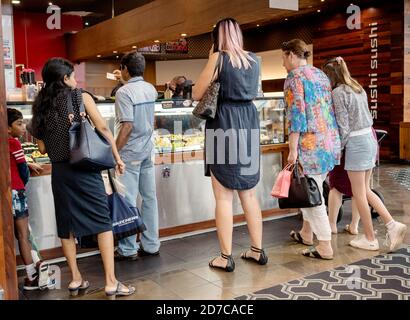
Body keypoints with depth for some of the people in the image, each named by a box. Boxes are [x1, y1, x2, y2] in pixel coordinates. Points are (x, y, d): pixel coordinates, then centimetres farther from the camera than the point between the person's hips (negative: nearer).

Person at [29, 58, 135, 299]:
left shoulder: (40, 106, 7)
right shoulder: (81, 97, -2)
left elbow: (42, 147, 7)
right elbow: (103, 128, -7)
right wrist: (118, 158, 0)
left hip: (59, 171, 4)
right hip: (84, 168, -4)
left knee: (66, 225, 14)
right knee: (103, 222, 1)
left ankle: (76, 280, 22)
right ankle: (111, 282, 1)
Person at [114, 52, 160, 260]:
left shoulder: (124, 92, -14)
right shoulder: (151, 89, 8)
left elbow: (127, 126, -21)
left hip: (130, 152, -7)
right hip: (148, 150, 7)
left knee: (128, 201, 0)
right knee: (149, 198, 10)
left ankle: (128, 250, 9)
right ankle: (151, 245, 18)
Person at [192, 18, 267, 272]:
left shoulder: (219, 57, -5)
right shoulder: (254, 59, 11)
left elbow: (197, 94, -2)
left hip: (224, 125, -6)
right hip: (249, 124, 6)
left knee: (224, 196, 0)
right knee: (249, 193, 14)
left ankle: (226, 257, 7)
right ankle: (258, 250, 21)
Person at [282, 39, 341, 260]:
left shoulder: (294, 76, -7)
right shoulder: (321, 75, 17)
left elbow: (296, 114, -15)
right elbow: (329, 109, 18)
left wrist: (292, 150, -15)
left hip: (311, 144, -8)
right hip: (331, 141, 8)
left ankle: (325, 247, 4)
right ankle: (306, 233, 31)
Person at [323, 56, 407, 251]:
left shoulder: (338, 92, -12)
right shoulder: (358, 88, 13)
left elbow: (343, 127, -14)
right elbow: (366, 117, 14)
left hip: (356, 142, -8)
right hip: (370, 139, 9)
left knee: (359, 194, 3)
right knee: (365, 190, 17)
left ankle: (370, 239, 13)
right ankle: (392, 225, 9)